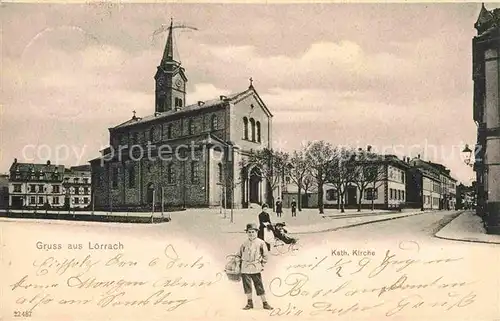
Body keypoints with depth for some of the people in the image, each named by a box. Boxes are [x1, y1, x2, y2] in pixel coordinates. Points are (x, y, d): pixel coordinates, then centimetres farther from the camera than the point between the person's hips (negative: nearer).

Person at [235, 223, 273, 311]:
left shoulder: (261, 243, 2)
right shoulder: (244, 244, 8)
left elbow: (265, 255, 7)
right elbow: (239, 254, 19)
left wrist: (262, 265, 1)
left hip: (256, 269, -3)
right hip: (245, 268, 3)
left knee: (259, 286, 0)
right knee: (247, 285, 4)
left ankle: (265, 303, 10)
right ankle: (249, 303, 17)